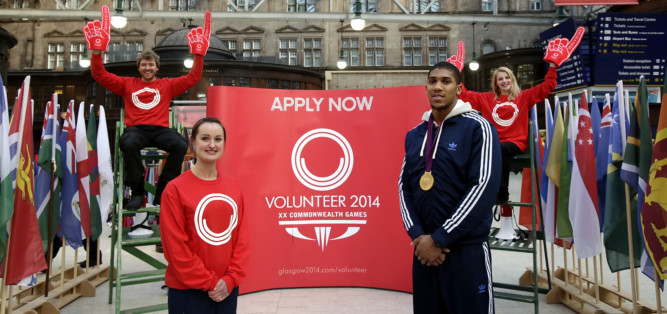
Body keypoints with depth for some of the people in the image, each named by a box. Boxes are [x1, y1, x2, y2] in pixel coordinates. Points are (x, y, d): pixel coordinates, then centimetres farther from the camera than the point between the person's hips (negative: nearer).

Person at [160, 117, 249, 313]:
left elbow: (242, 237, 4)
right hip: (188, 290, -4)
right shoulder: (175, 189, -10)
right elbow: (176, 247, -12)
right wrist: (209, 283, -10)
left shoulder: (233, 186, 4)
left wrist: (230, 279, -5)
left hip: (227, 288, 4)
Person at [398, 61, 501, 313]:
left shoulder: (477, 128, -7)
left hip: (466, 250, -5)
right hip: (423, 249, 5)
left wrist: (439, 239, -15)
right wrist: (418, 235, -6)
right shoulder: (414, 135, 11)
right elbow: (404, 186, 9)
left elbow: (485, 187, -15)